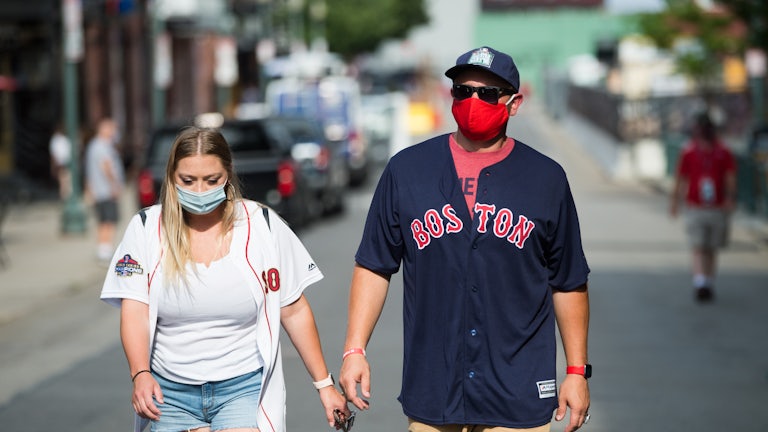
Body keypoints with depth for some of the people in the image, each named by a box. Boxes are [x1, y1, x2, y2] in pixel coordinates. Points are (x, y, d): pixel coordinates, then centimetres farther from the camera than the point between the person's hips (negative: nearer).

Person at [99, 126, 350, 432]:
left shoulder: (262, 225, -1)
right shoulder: (146, 228, 0)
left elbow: (294, 311, 4)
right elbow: (134, 311, -7)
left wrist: (324, 384, 5)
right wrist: (140, 374, -25)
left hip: (245, 387, -1)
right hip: (172, 393, 2)